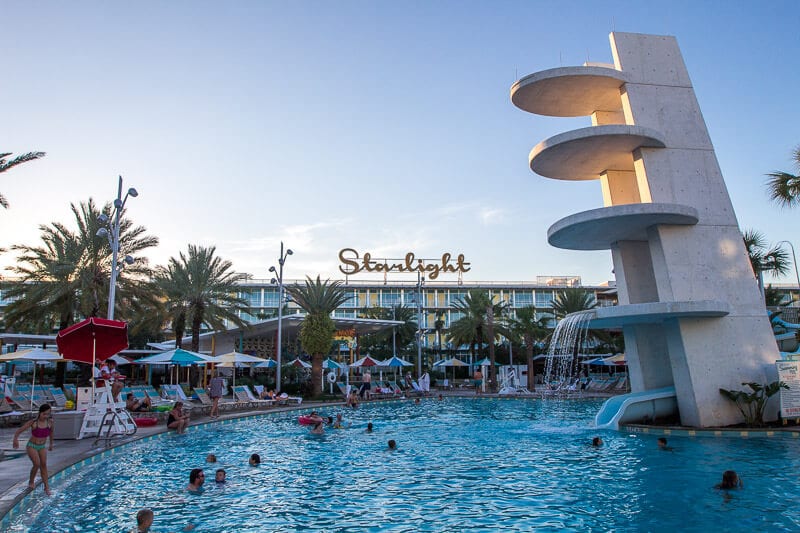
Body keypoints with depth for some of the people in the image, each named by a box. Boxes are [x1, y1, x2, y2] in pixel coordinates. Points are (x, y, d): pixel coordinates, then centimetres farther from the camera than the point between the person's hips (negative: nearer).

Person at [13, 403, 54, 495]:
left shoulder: (50, 422, -9)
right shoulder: (33, 422, -19)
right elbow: (18, 431, -16)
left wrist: (51, 444, 20)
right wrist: (16, 439, -35)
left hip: (42, 447, 3)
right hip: (32, 446, -3)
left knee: (44, 465, -4)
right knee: (37, 464, -18)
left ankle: (47, 487, -1)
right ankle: (31, 481, 10)